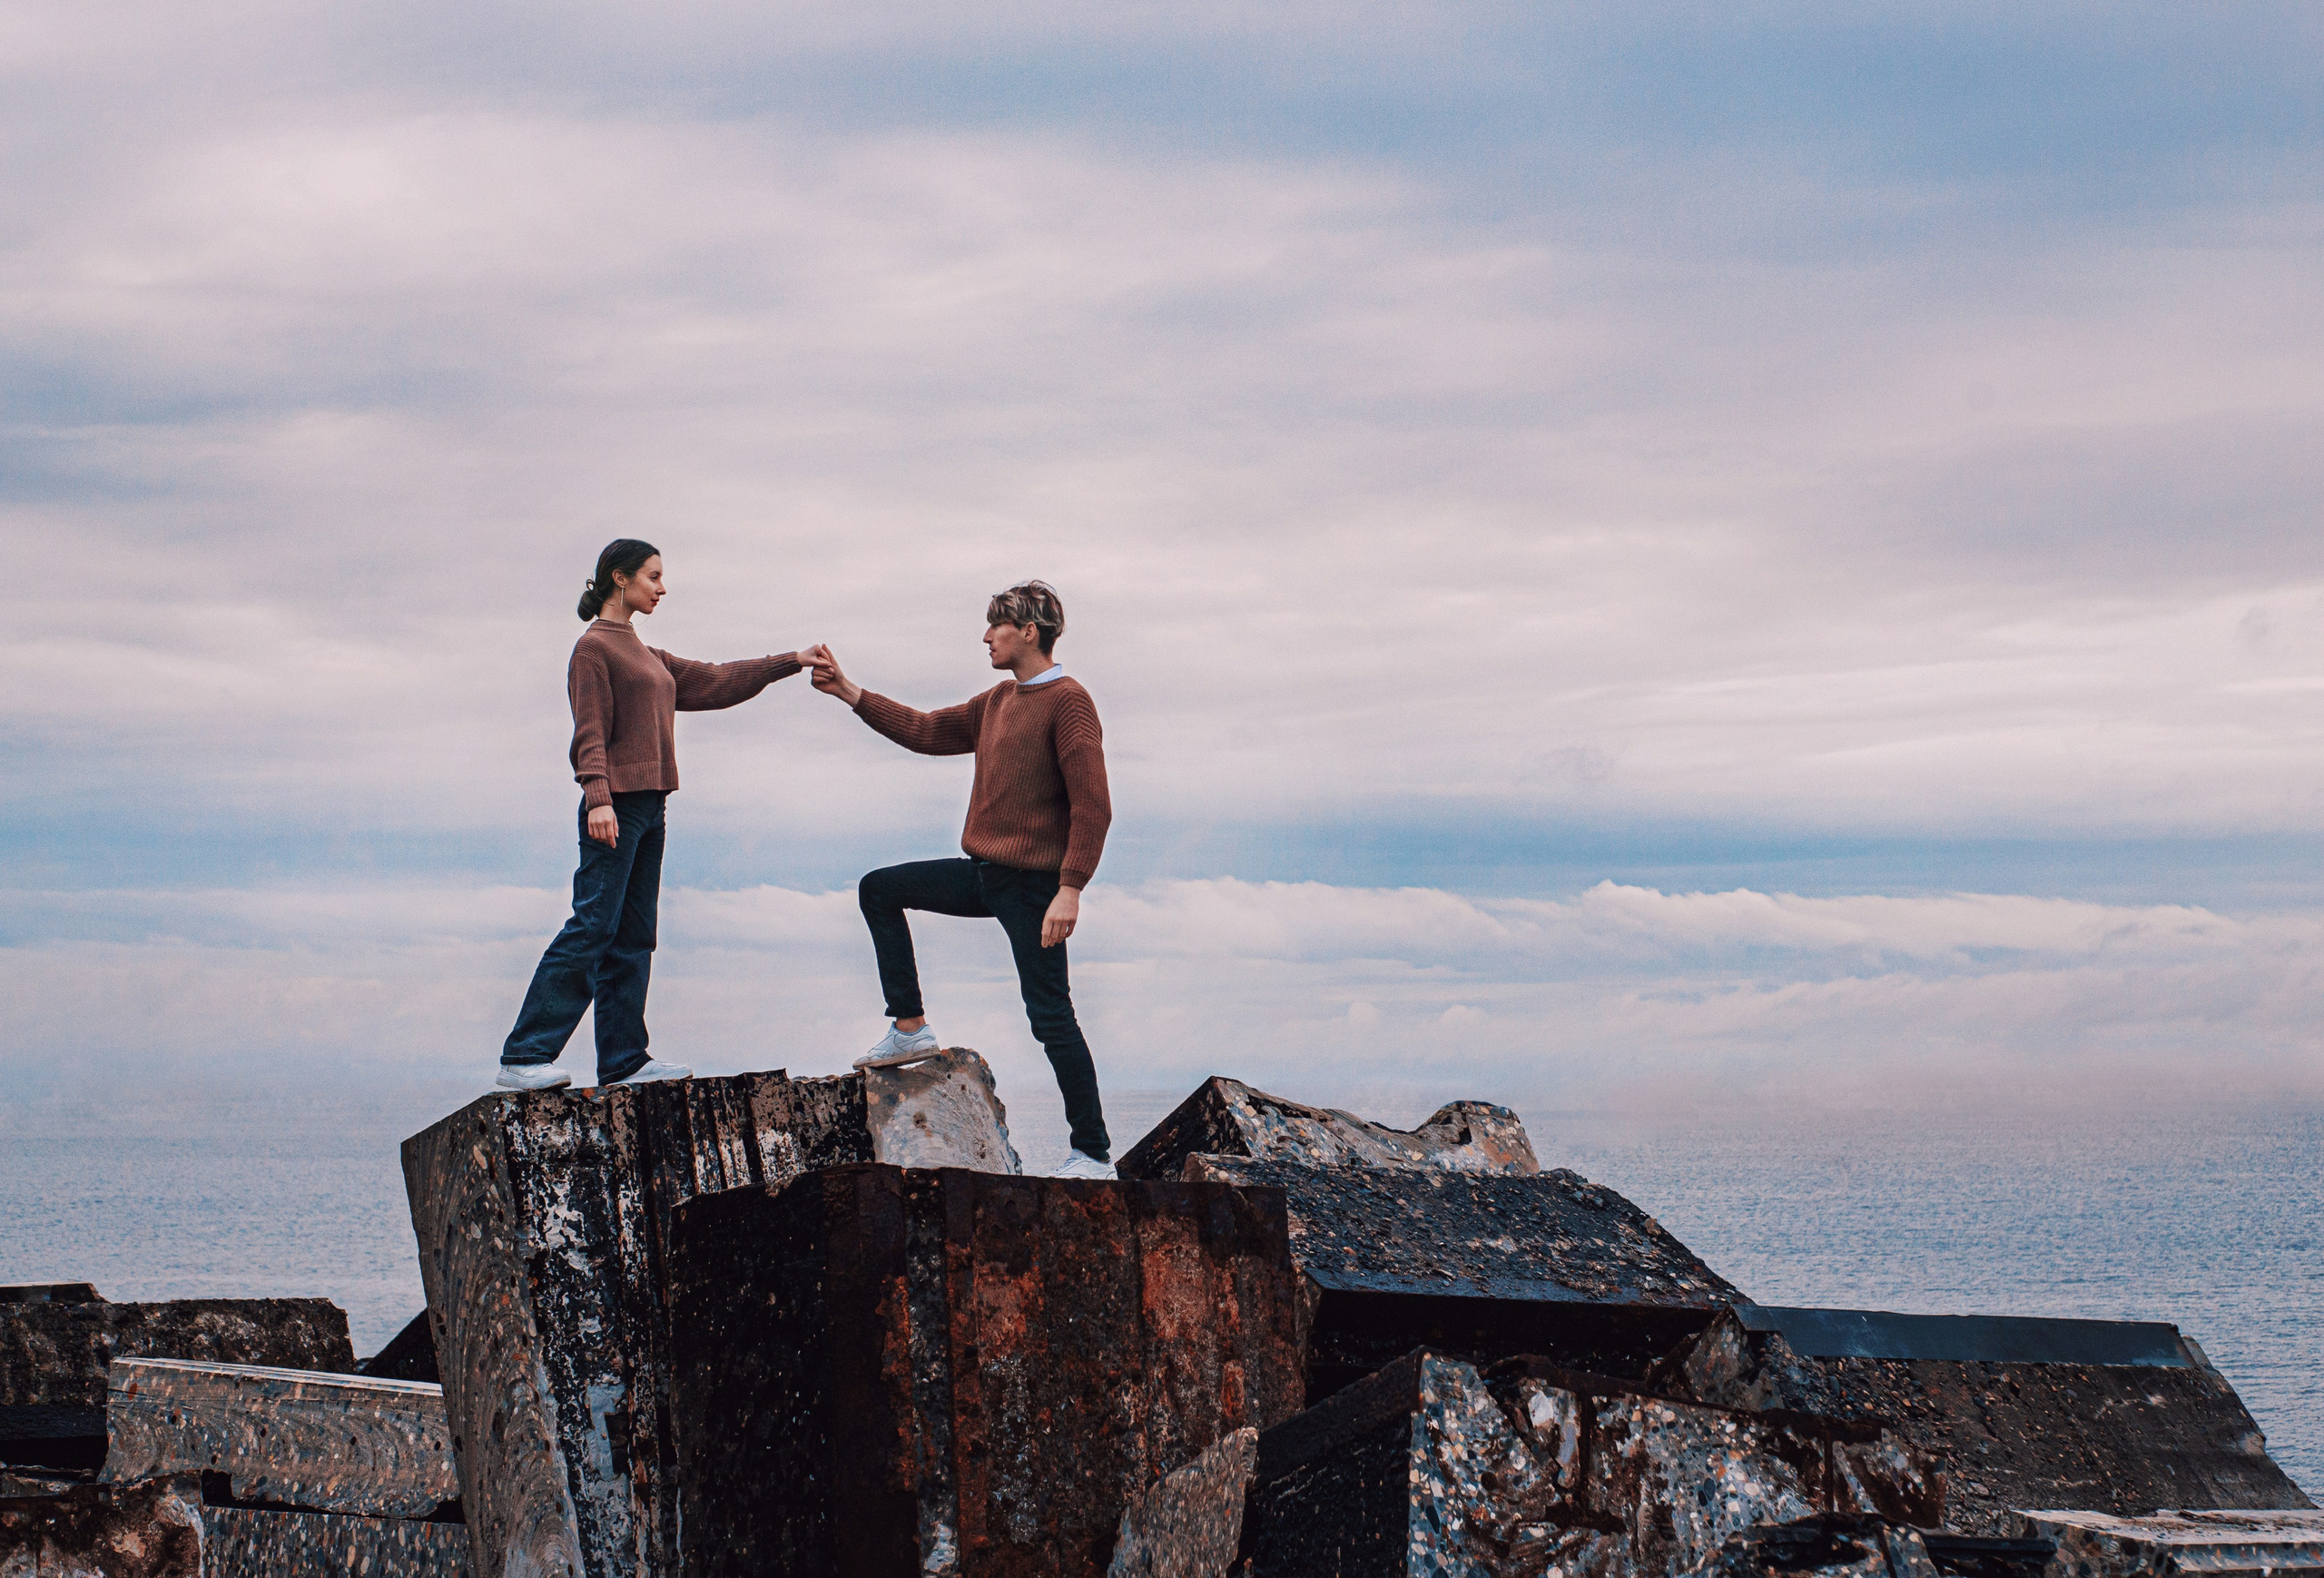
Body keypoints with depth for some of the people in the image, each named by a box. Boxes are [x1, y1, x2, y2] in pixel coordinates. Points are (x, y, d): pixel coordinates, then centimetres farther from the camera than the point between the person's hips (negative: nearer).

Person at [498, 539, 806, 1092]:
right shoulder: (593, 647, -4)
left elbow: (711, 682, 26)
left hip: (649, 807, 9)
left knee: (633, 937, 5)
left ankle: (624, 1060, 5)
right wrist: (597, 798, -24)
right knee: (591, 928, -13)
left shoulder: (645, 655, 22)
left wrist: (790, 664, 24)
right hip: (615, 807, -9)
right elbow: (590, 733, -12)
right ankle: (522, 1057, -14)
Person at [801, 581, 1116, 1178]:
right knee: (879, 890, 14)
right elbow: (927, 732, 23)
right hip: (982, 875, 9)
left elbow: (1092, 807, -20)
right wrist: (849, 692, 20)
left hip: (1031, 884, -9)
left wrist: (1070, 890, -25)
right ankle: (911, 1029, 16)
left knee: (1050, 1016, -8)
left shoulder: (1068, 702, -14)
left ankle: (1094, 1155, -2)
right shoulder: (998, 701, 14)